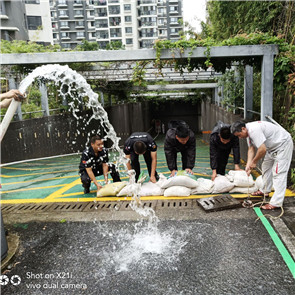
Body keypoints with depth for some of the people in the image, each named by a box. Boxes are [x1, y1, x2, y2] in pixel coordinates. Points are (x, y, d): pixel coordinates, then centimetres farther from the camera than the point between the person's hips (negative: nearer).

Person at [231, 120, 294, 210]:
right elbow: (251, 149, 4)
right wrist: (248, 165, -4)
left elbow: (263, 149, -33)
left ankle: (276, 203, -14)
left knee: (278, 172, -14)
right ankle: (265, 191, 35)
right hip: (272, 146, 11)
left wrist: (254, 162, -18)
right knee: (266, 167, 19)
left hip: (283, 144, -11)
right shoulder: (248, 132, 1)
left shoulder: (254, 130, -31)